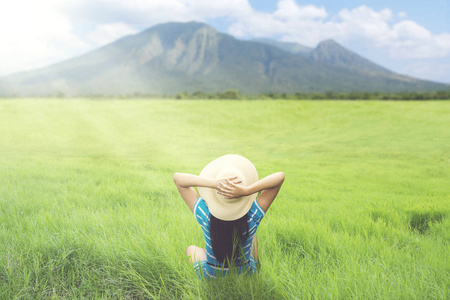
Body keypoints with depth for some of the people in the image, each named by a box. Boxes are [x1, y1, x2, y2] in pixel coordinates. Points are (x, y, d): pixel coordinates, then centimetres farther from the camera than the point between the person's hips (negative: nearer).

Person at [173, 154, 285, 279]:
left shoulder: (205, 215, -31)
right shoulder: (253, 216, -30)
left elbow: (177, 177, -27)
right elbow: (280, 176, -29)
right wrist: (247, 190, -44)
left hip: (211, 277, -1)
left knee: (191, 249, 31)